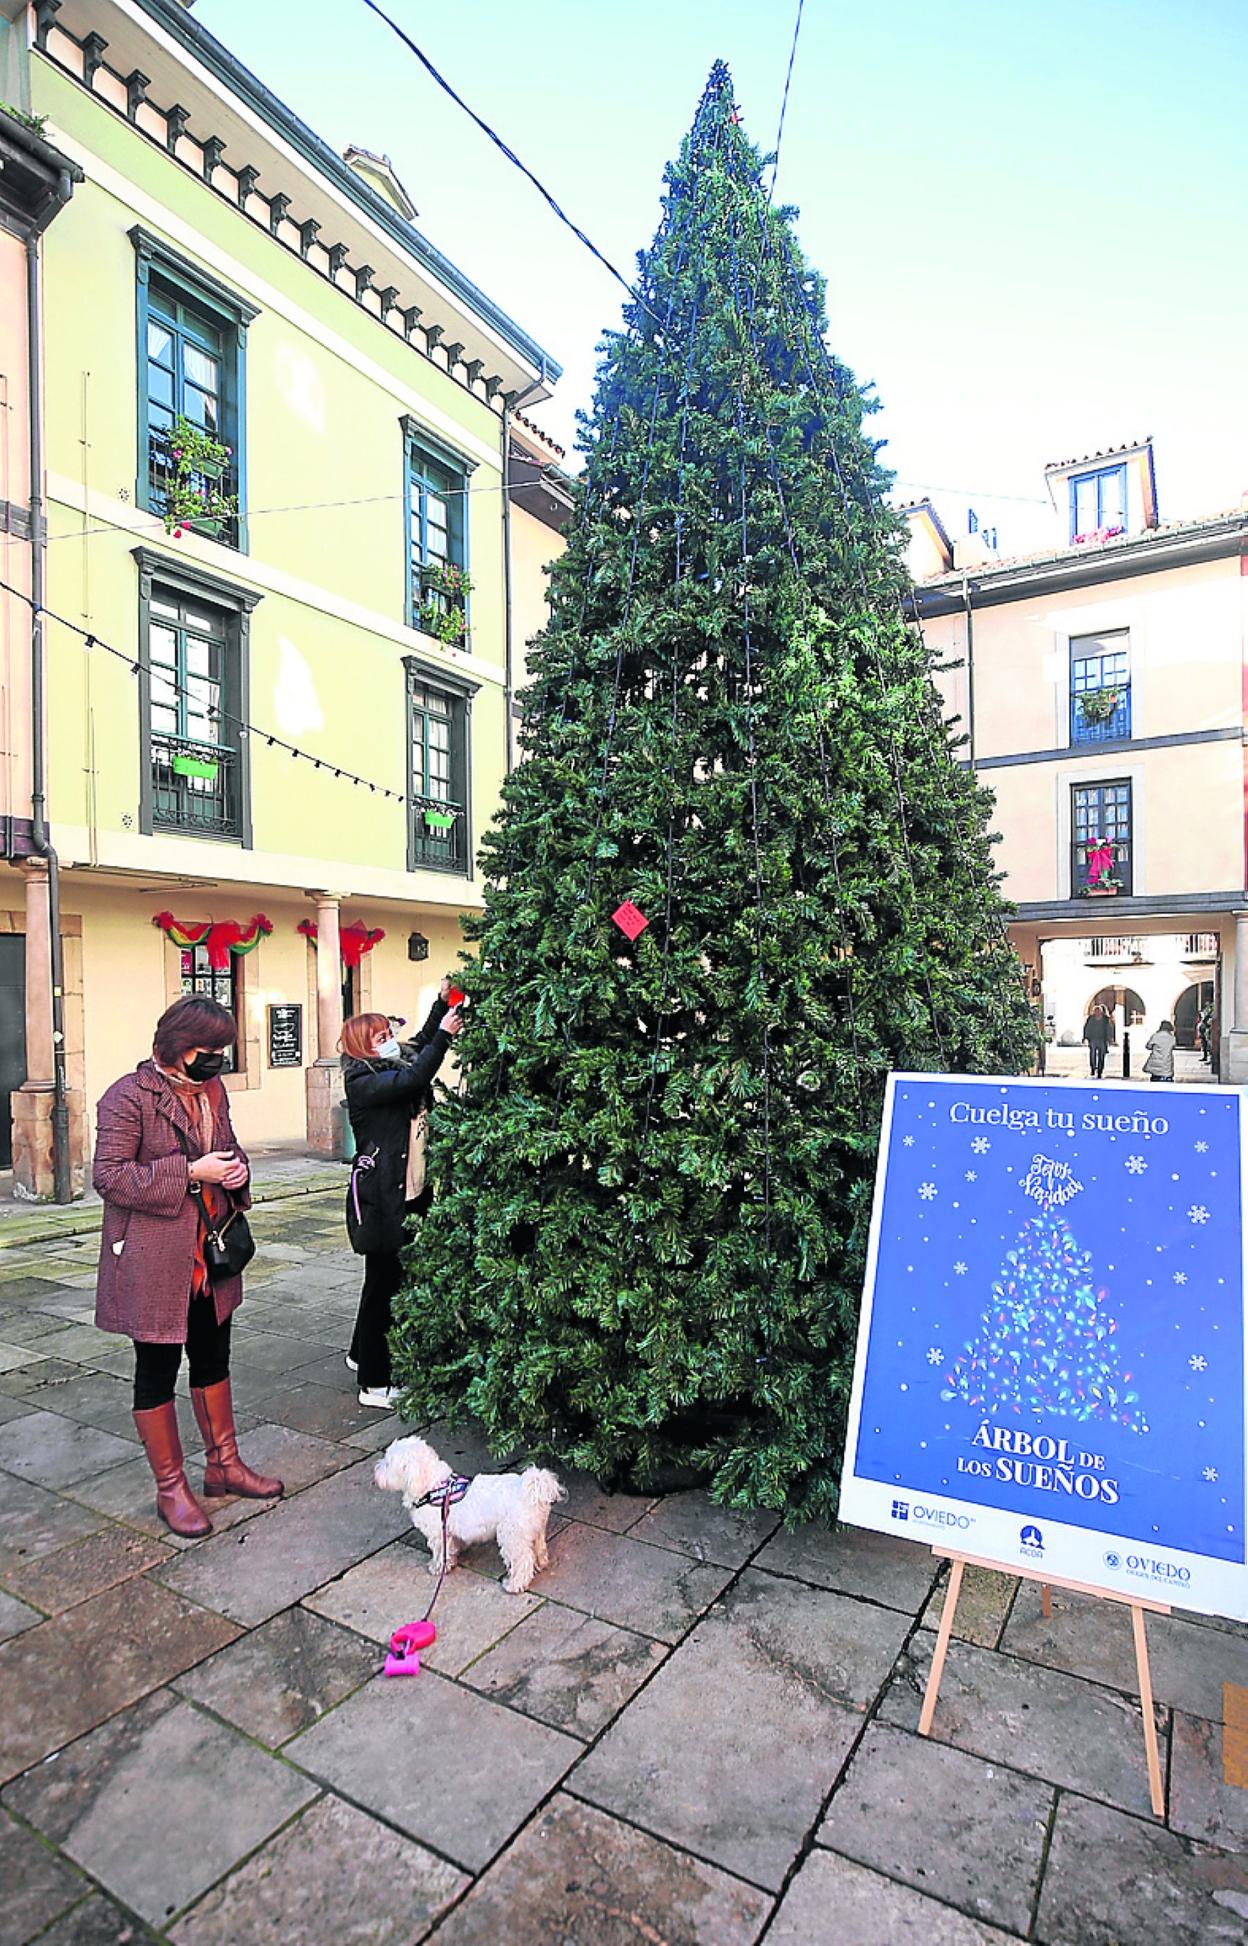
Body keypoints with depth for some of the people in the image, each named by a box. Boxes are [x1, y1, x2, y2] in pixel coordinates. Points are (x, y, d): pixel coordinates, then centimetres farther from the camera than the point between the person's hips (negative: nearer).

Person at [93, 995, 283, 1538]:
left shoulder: (212, 1087, 6)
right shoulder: (129, 1096, -17)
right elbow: (109, 1176, -19)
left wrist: (237, 1168, -4)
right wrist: (191, 1173, -25)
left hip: (211, 1255, 7)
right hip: (154, 1263, -7)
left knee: (213, 1360, 19)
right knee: (157, 1370, 10)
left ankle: (224, 1463, 36)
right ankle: (170, 1487, 26)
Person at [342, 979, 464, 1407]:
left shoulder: (394, 1065, 11)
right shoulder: (362, 1081, -13)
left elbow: (421, 1043, 19)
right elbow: (414, 1078, -27)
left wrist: (442, 1001, 6)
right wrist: (444, 1034, -21)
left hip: (408, 1192, 9)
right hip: (379, 1197, -9)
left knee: (391, 1277, 18)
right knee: (383, 1280, -2)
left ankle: (362, 1354, 38)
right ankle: (373, 1383, 9)